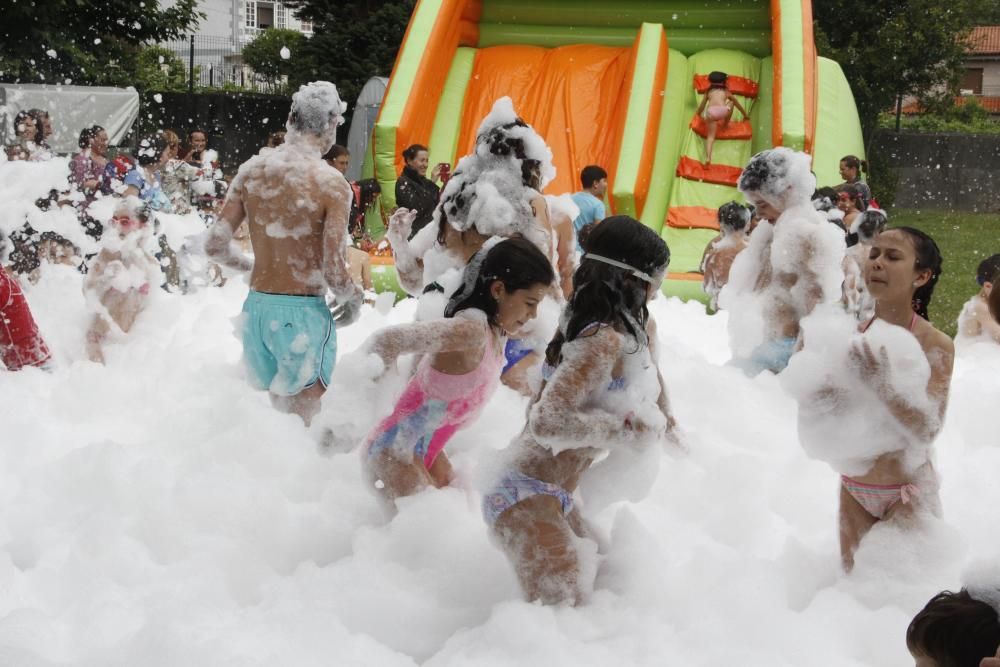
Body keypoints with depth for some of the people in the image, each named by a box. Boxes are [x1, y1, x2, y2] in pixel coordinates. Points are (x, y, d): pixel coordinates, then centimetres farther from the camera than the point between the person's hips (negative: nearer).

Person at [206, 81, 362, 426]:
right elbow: (335, 274, -16)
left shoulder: (251, 169, 2)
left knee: (267, 409, 22)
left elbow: (215, 245, 3)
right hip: (303, 313, -5)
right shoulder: (331, 183, -13)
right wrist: (354, 300, 5)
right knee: (302, 424, 5)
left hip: (256, 308, 5)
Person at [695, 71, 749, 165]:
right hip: (722, 110, -1)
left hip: (710, 112, 1)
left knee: (710, 136, 6)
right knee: (731, 102, 30)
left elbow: (701, 106, 38)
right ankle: (725, 125, 36)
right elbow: (737, 103, 43)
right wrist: (745, 114, 57)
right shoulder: (726, 91, 30)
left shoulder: (708, 91, 30)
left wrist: (698, 115, 58)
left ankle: (708, 158, -15)